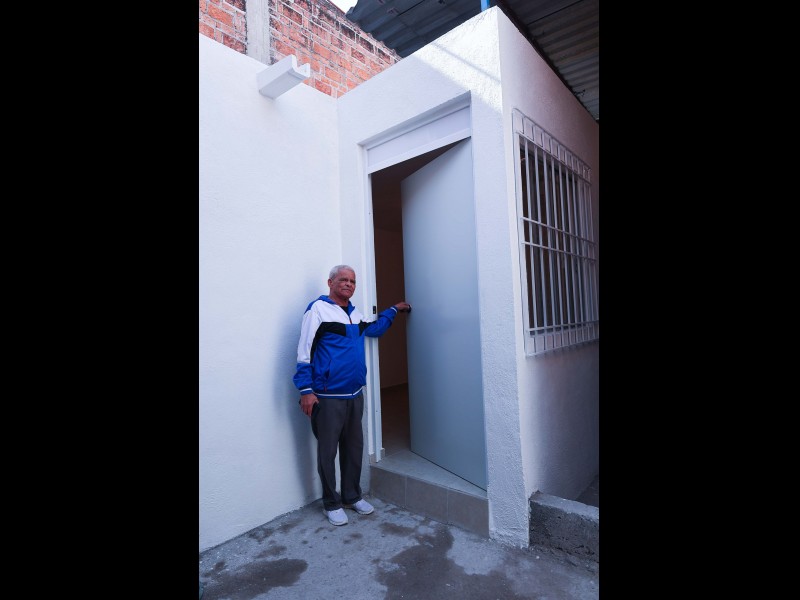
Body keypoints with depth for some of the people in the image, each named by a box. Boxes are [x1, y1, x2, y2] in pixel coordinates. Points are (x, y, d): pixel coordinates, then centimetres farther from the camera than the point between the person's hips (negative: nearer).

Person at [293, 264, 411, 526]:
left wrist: (394, 310, 33)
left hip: (355, 394, 7)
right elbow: (305, 350, -13)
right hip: (328, 397, -6)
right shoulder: (318, 309, -9)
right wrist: (306, 390, -17)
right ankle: (331, 504, 25)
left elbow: (375, 328, 34)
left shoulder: (355, 313, 12)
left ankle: (352, 496, 34)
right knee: (328, 451, 6)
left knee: (354, 448, 16)